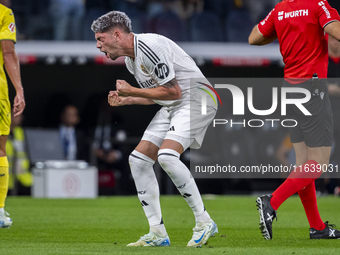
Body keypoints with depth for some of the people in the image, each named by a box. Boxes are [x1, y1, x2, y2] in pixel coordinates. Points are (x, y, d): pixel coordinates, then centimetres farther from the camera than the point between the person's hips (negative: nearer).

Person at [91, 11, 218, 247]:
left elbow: (173, 91, -22)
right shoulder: (131, 59, 12)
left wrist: (132, 90, -14)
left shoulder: (149, 47, -21)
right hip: (172, 107, 10)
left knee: (167, 155, -28)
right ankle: (158, 233, 5)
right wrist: (125, 100, 6)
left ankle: (204, 221, -17)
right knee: (138, 159, 2)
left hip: (196, 99, -10)